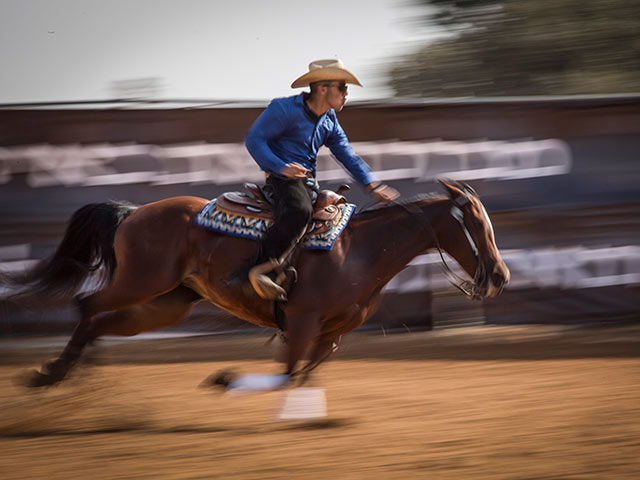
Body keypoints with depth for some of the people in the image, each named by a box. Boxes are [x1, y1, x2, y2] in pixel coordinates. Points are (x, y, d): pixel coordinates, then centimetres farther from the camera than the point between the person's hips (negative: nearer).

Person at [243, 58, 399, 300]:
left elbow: (347, 155, 15)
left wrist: (372, 184, 0)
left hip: (309, 183, 9)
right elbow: (254, 139, -12)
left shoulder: (329, 121, 15)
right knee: (299, 211, -38)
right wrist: (281, 167, -25)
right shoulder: (285, 109, -10)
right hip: (282, 178, -9)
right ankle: (260, 269, -37)